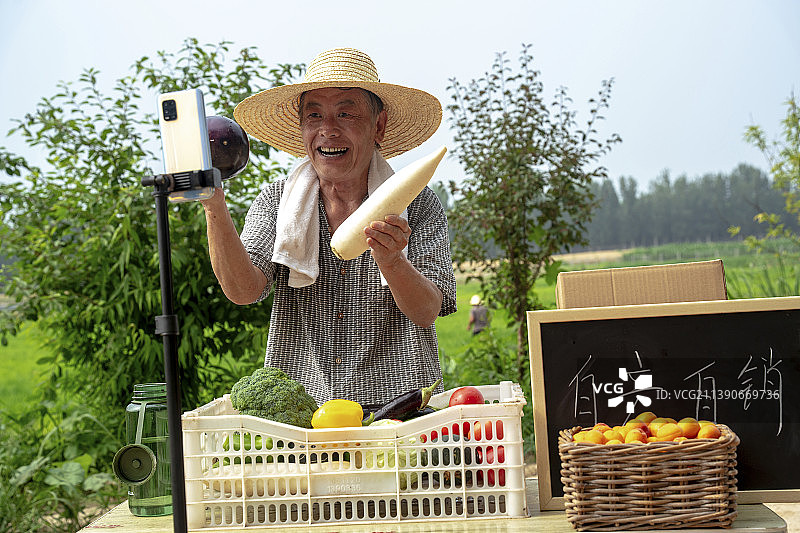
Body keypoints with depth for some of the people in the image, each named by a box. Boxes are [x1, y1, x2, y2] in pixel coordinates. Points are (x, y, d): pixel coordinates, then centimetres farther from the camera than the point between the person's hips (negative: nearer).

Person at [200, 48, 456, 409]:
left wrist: (390, 261, -25)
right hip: (296, 412, 1)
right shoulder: (276, 202, 8)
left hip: (395, 403, -1)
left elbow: (426, 313, -7)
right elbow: (243, 291, -7)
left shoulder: (418, 206, 3)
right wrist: (214, 207, -20)